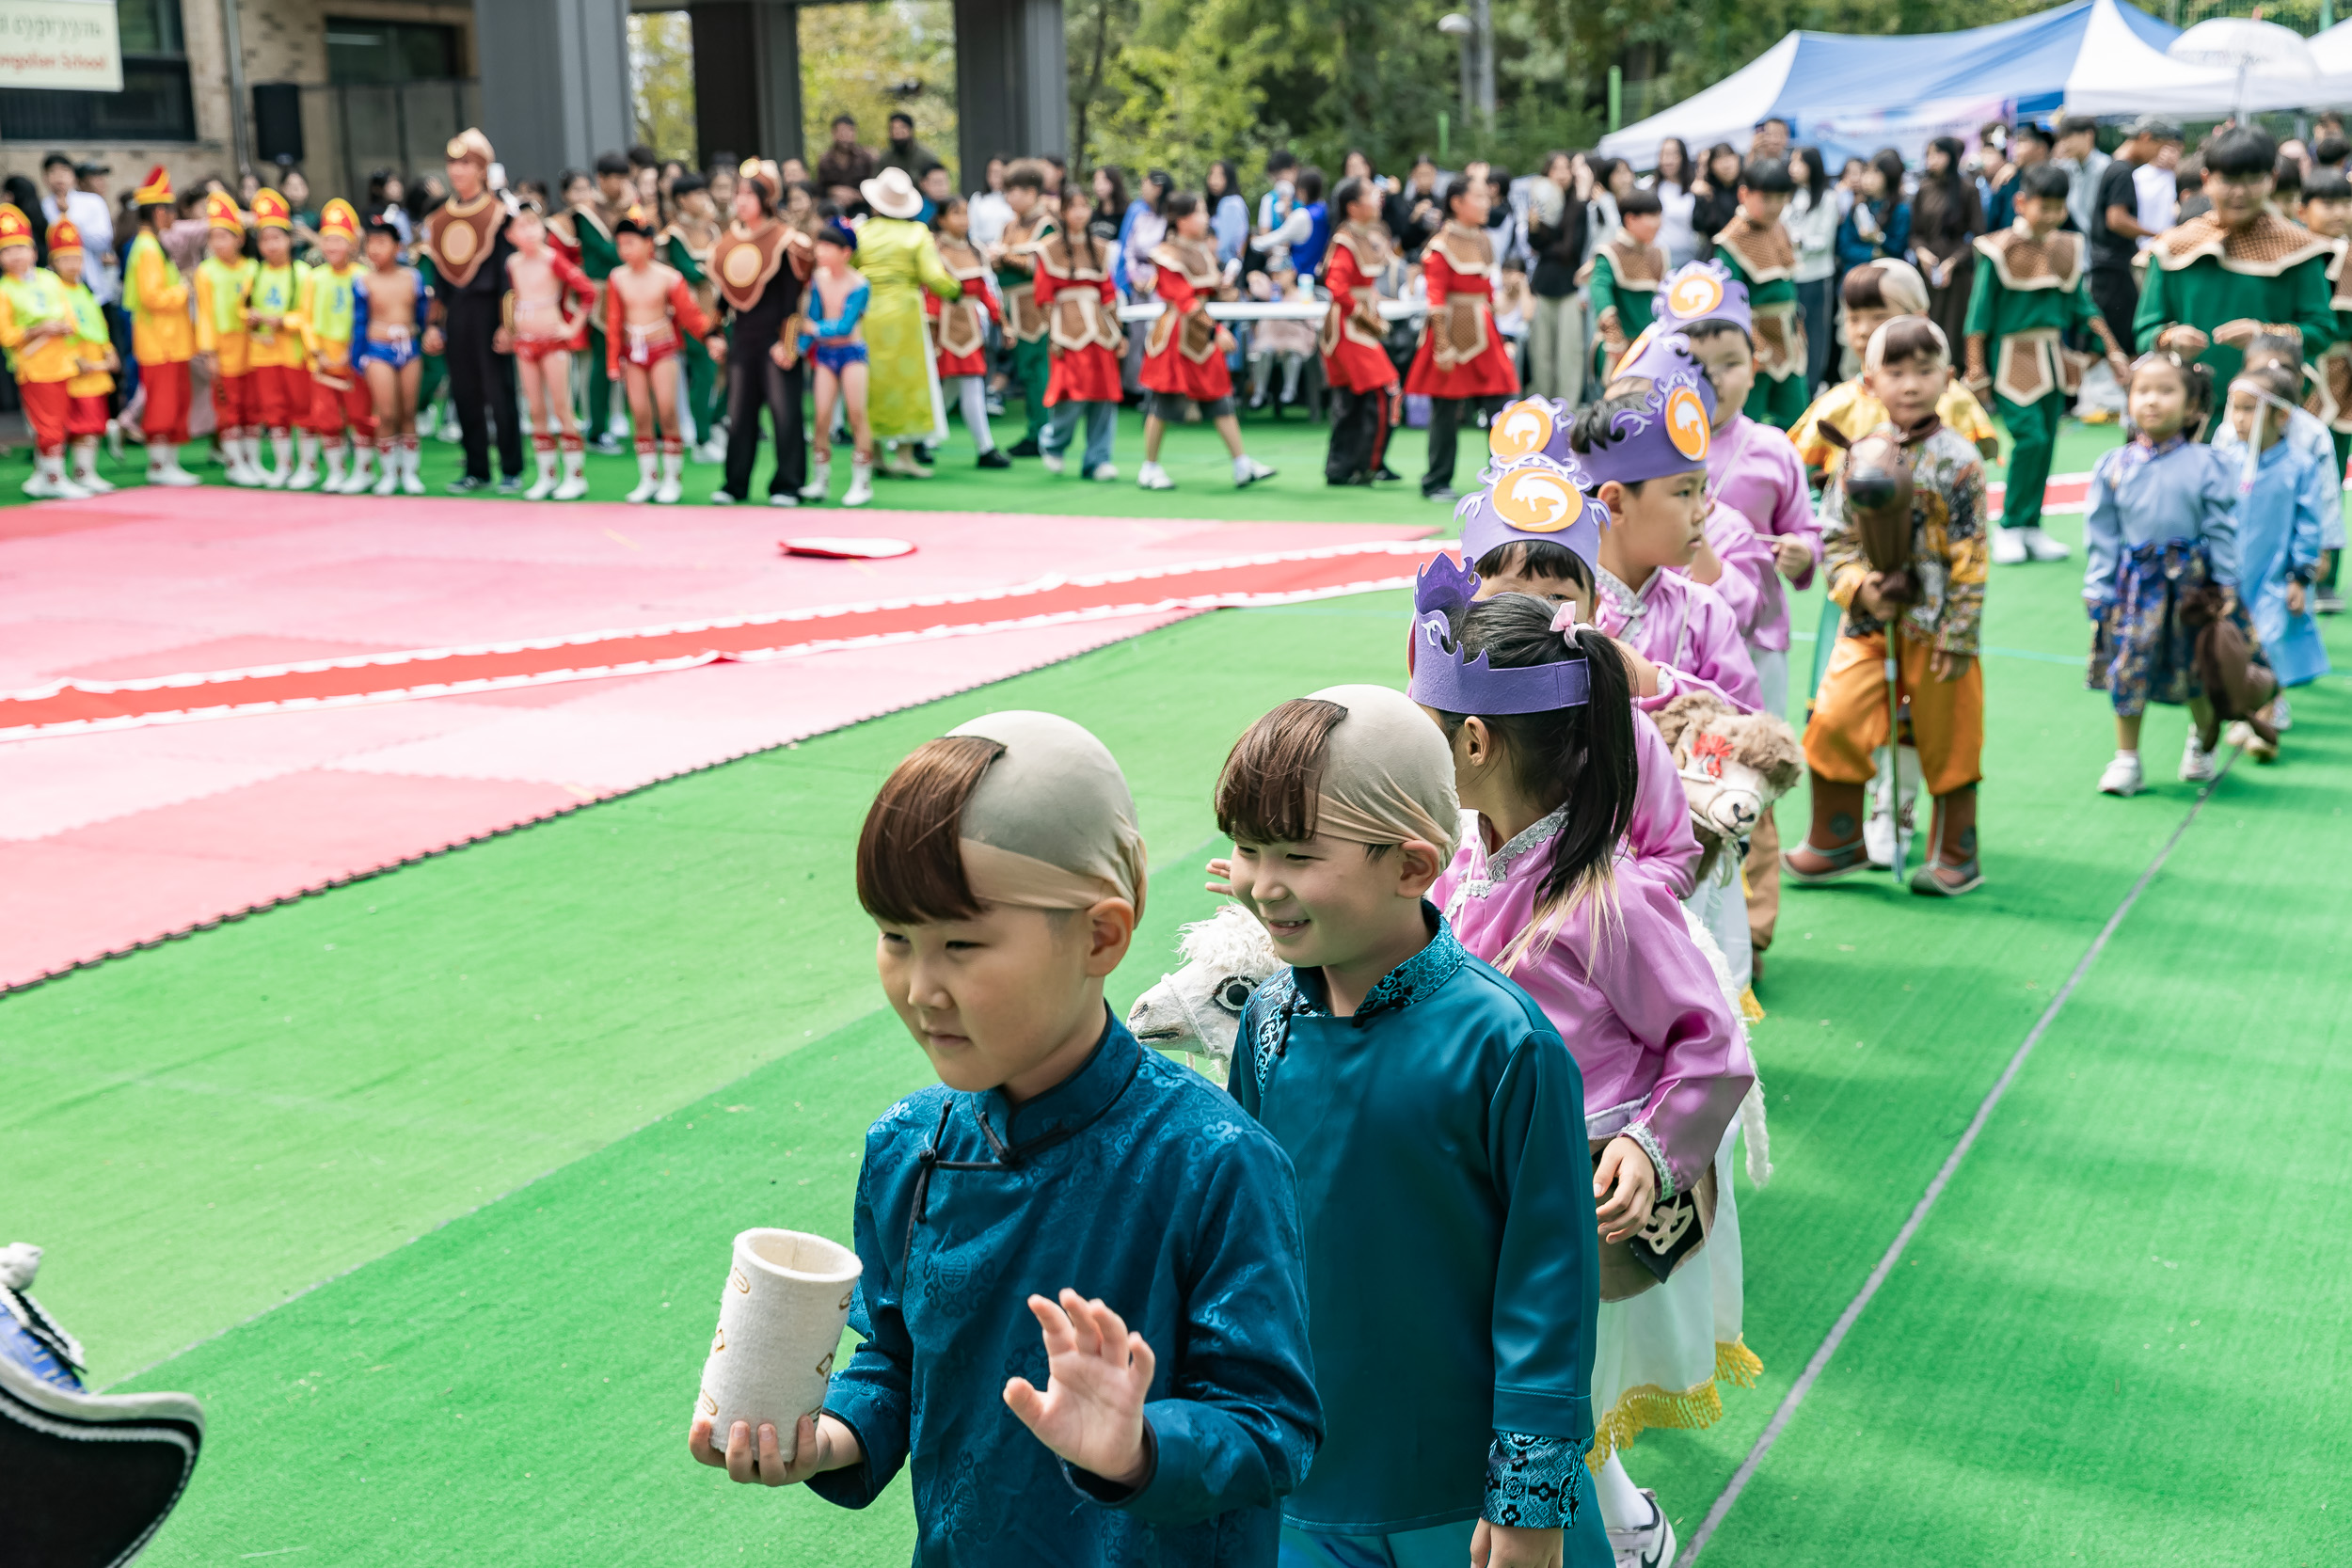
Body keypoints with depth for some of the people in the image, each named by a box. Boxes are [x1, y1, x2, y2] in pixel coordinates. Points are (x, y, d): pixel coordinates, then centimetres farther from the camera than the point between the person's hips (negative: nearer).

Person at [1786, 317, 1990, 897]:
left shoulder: (1956, 461, -9)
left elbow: (1969, 559, -8)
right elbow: (1835, 535, 6)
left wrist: (1958, 635, -11)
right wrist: (1857, 583, -13)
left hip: (1933, 627, -3)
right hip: (1869, 621, 3)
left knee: (1946, 741, 8)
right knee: (1831, 722, -6)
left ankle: (1956, 855, 25)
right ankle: (1837, 840, 14)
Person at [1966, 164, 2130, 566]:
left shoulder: (2067, 250, 8)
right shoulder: (2000, 251, -8)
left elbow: (2084, 307, 15)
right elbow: (1980, 314, -6)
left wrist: (2113, 351, 10)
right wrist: (1977, 373, -8)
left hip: (2053, 359, 6)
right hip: (2012, 357, -6)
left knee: (2046, 441, 6)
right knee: (2029, 436, -14)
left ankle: (2031, 527, 16)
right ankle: (2009, 528, -2)